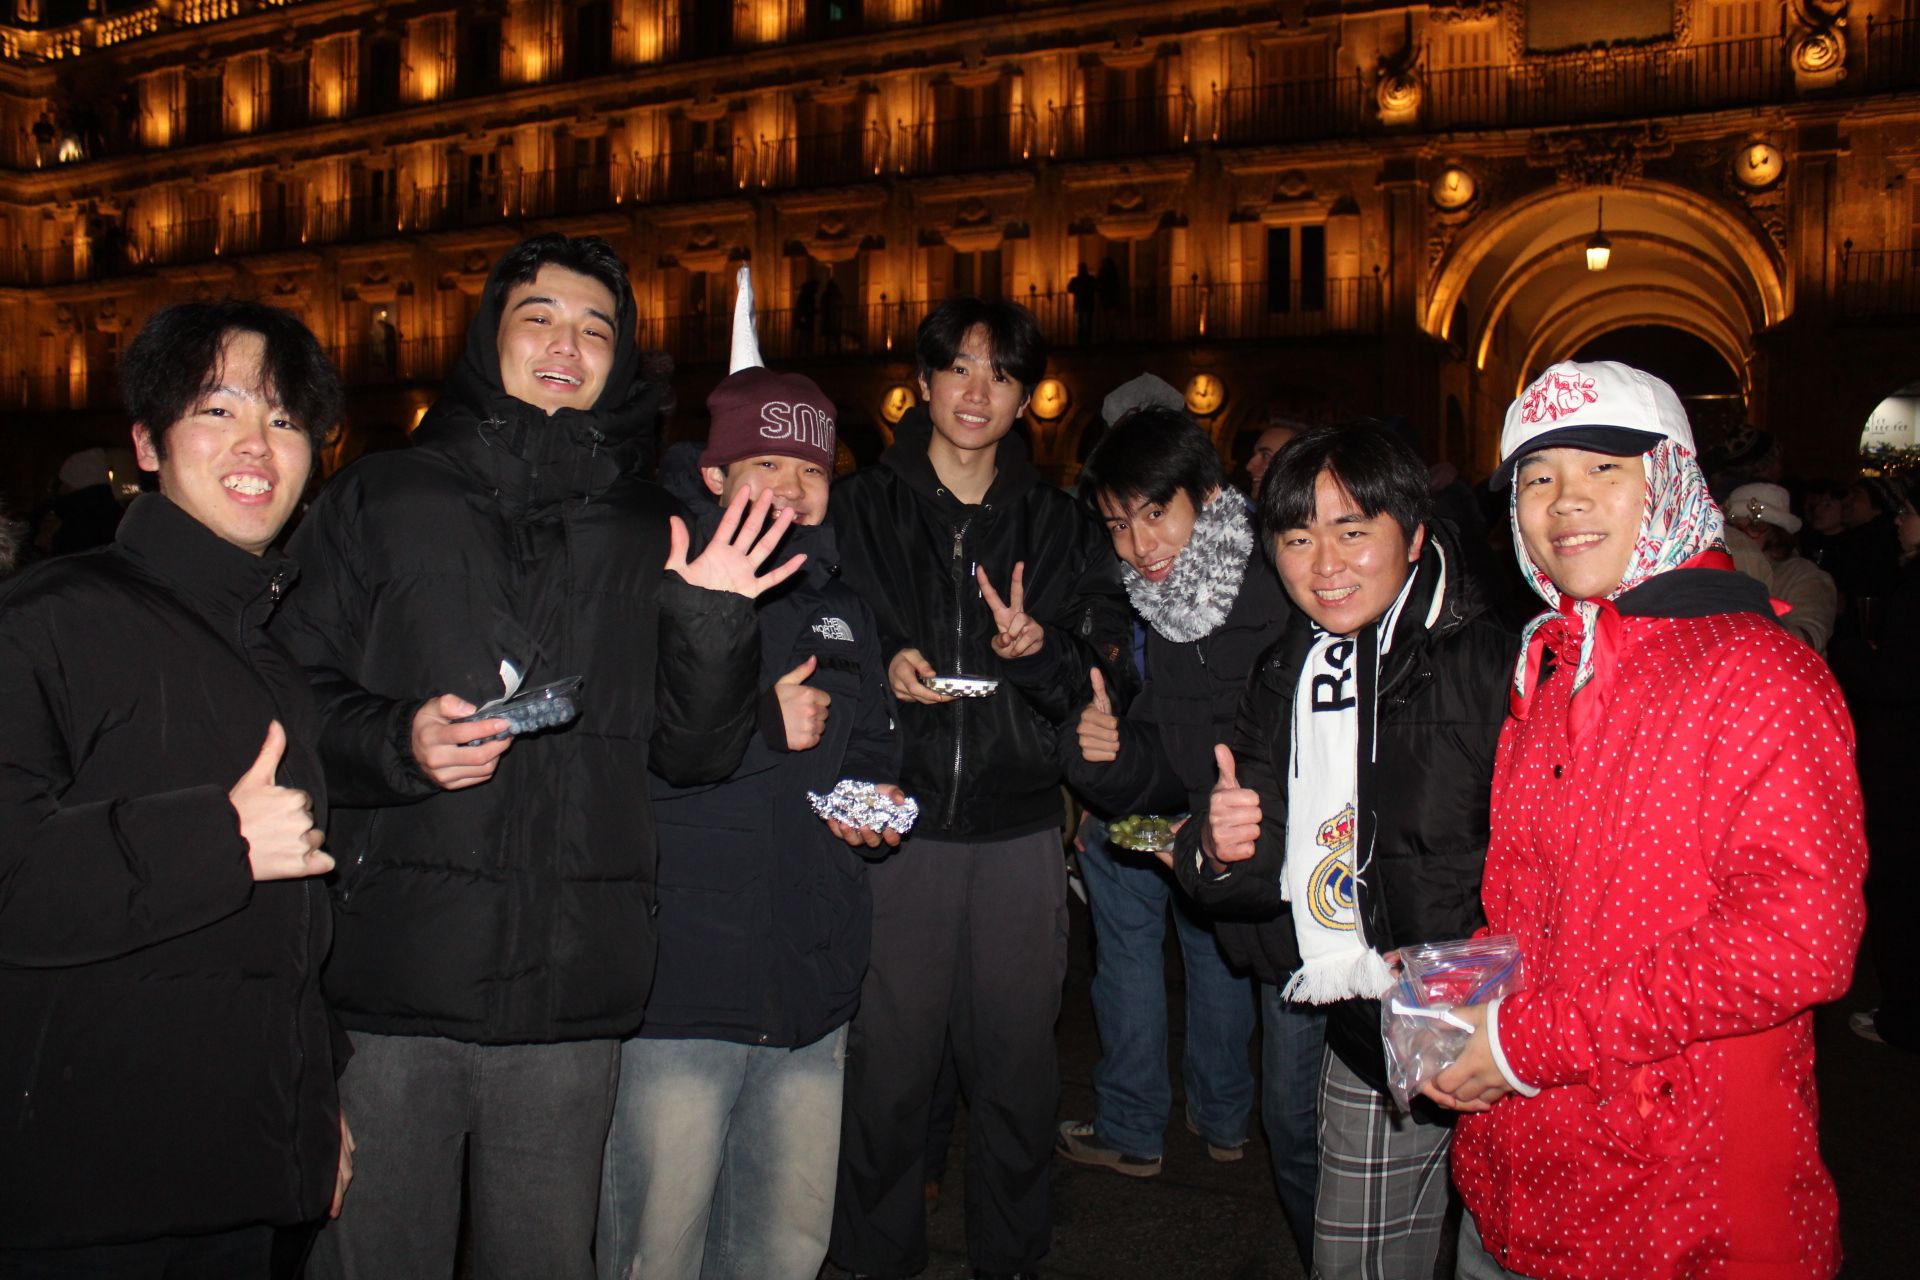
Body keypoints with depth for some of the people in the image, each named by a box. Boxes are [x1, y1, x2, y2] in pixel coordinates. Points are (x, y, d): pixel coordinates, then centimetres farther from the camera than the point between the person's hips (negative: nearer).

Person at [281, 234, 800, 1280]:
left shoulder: (651, 534, 10)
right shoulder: (380, 501, 5)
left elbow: (696, 752, 6)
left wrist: (713, 627, -9)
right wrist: (397, 742, -16)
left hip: (573, 991, 2)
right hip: (391, 970, -1)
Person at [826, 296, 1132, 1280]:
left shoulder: (1059, 527, 12)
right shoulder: (858, 511, 7)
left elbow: (1107, 677, 9)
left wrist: (1040, 650, -11)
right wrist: (882, 675, -12)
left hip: (1020, 830, 2)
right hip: (897, 825, -1)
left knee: (1018, 1067, 7)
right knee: (887, 1064, 0)